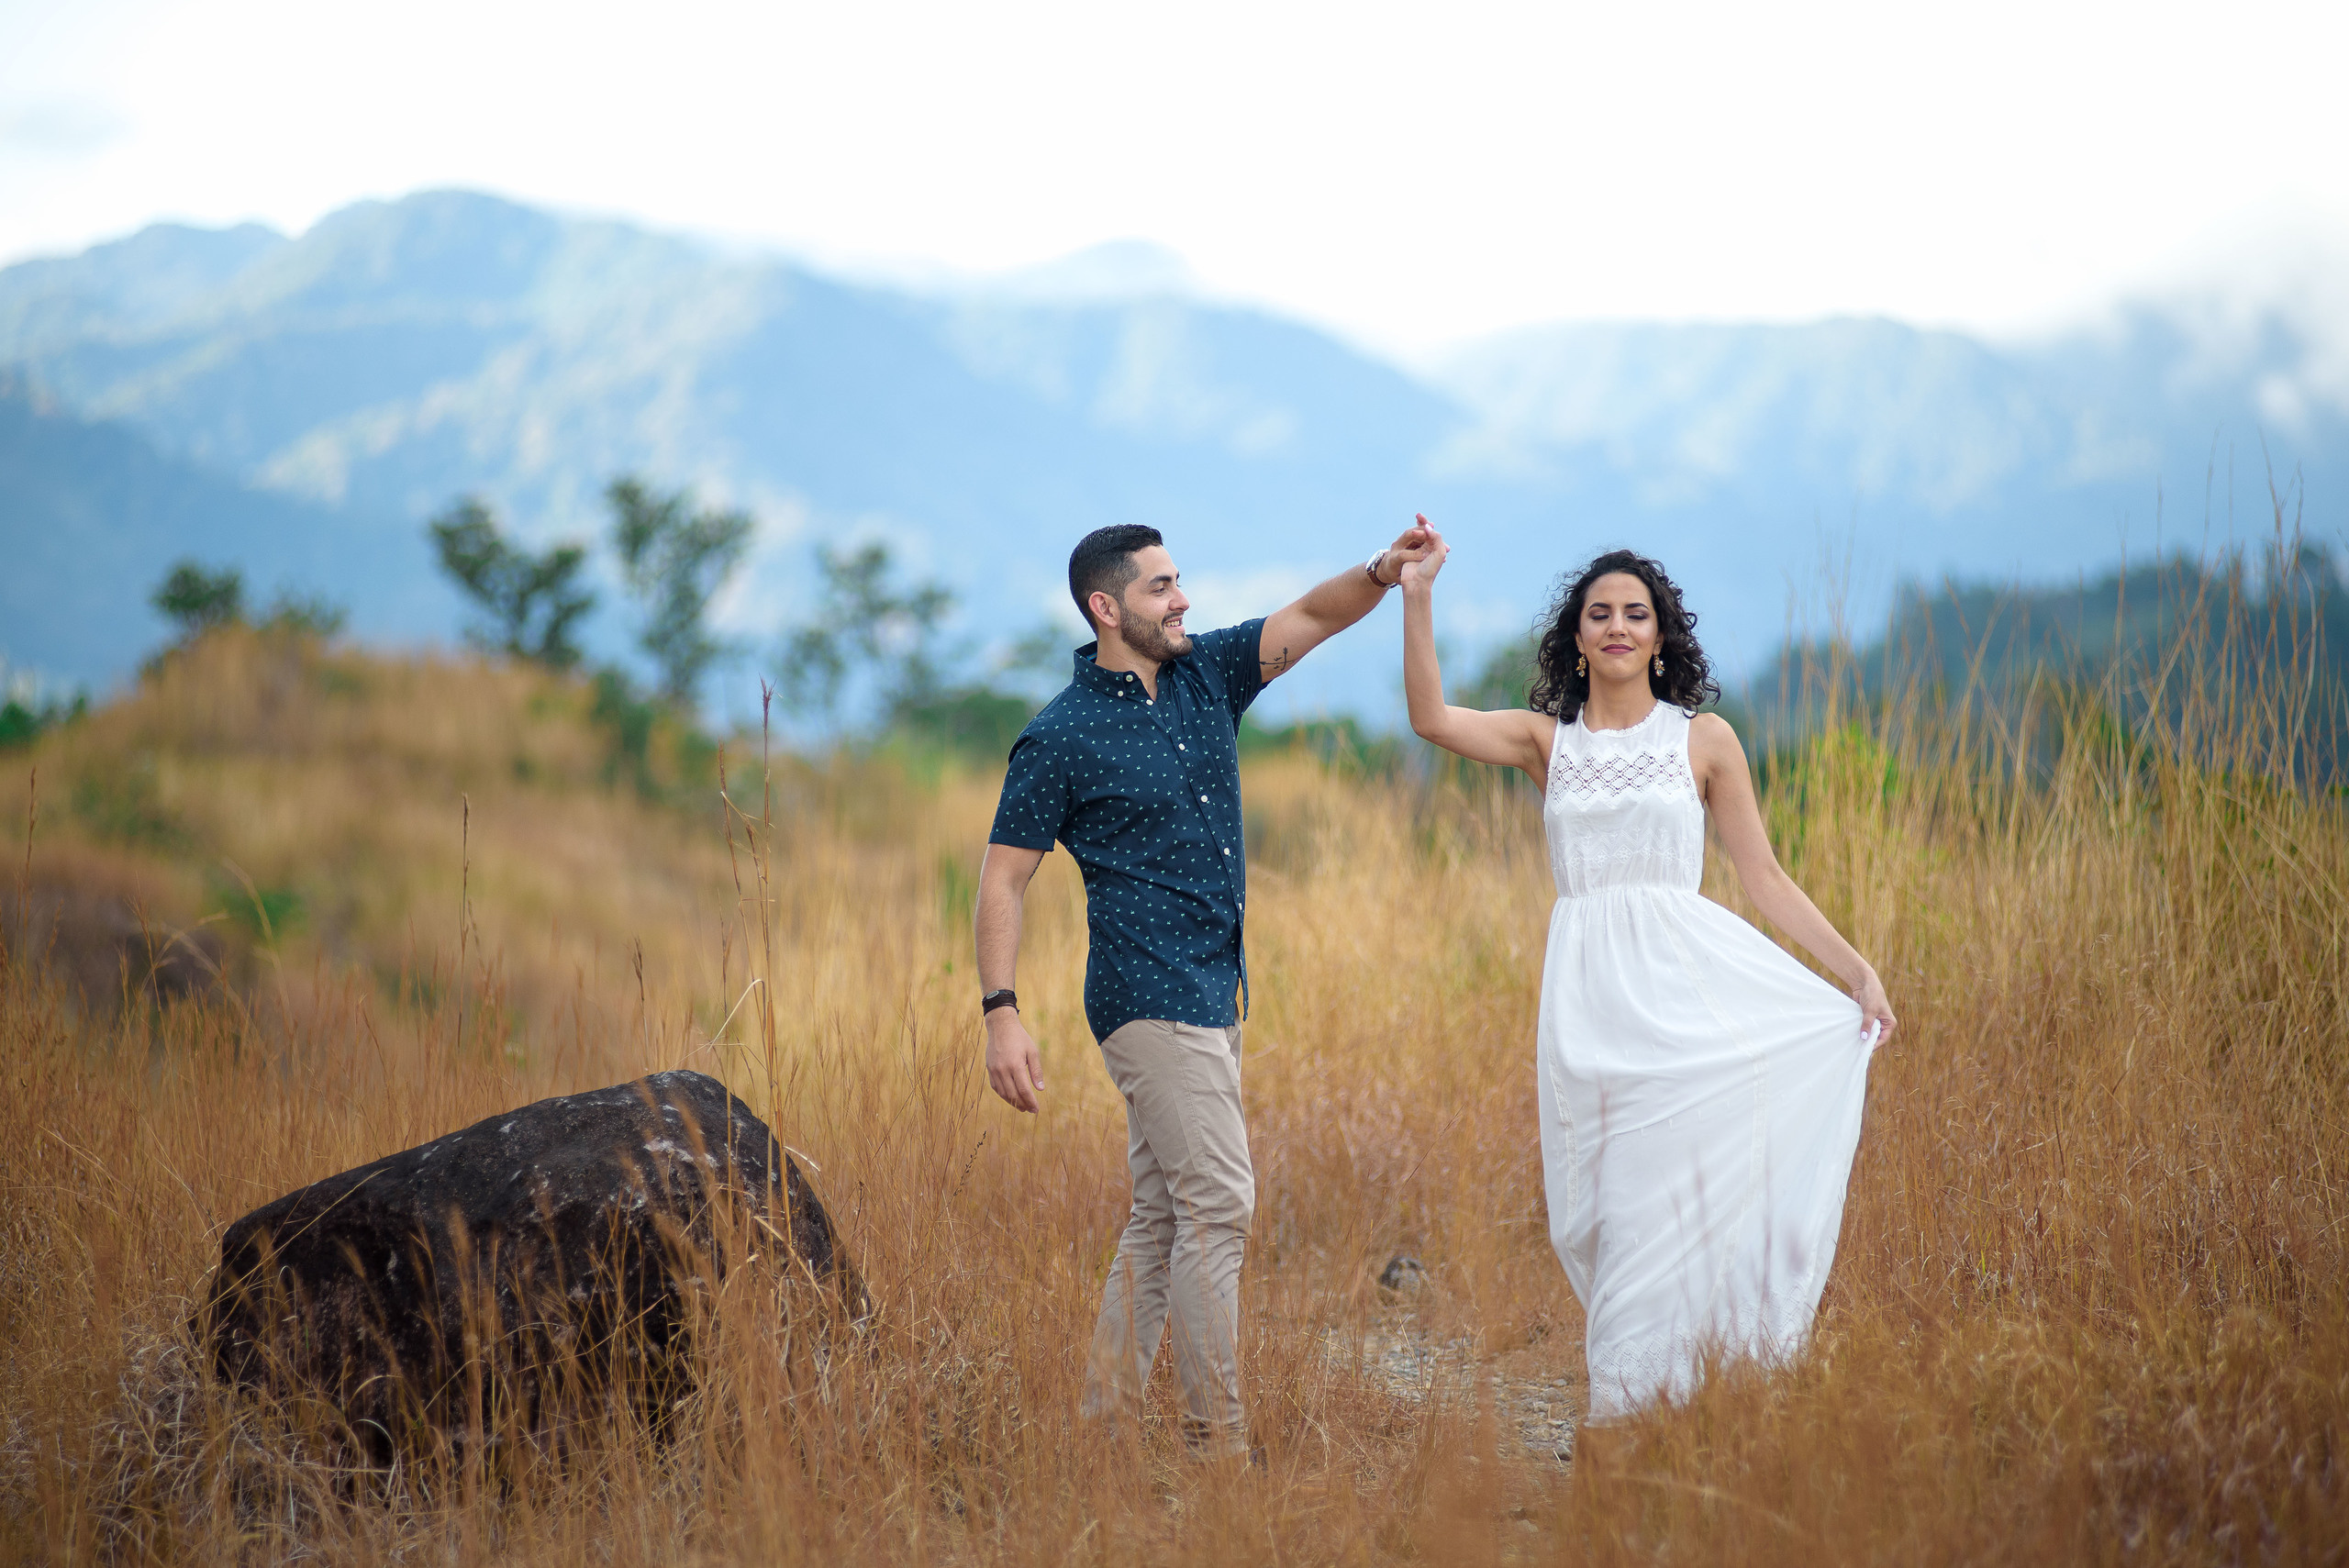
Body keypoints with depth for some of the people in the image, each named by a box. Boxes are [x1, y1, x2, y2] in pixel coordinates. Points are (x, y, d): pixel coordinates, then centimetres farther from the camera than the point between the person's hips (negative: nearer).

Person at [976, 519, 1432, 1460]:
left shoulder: (1206, 675, 10)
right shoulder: (1060, 738, -8)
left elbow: (1313, 618, 9)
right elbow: (1002, 878, -7)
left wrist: (1383, 574, -13)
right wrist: (1001, 1014, -15)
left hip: (1214, 994, 8)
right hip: (1150, 996, -8)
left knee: (1163, 1219, 9)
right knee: (1219, 1204, -12)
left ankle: (1103, 1425, 14)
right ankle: (1217, 1442, -10)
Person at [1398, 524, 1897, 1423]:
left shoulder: (1704, 740, 8)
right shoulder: (1546, 741, 11)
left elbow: (1763, 877, 7)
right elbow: (1431, 718, -4)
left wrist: (1855, 970, 0)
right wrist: (1417, 596, -10)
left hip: (1685, 984, -1)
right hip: (1589, 1001, 1)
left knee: (1688, 1196, -10)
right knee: (1614, 1212, -1)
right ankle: (1625, 1413, 5)